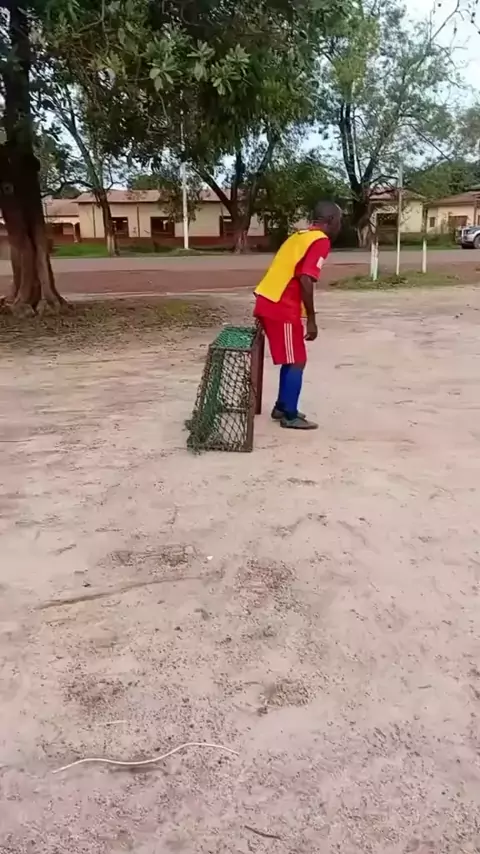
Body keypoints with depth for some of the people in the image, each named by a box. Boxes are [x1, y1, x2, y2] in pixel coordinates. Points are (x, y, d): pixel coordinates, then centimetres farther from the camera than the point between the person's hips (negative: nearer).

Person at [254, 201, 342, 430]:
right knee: (297, 361, 0)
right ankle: (290, 416, 6)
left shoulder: (301, 235, 19)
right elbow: (305, 280, -19)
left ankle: (282, 407, 27)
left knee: (290, 360, 19)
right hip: (281, 308, -9)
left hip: (268, 302, 9)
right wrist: (311, 320, -13)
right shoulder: (321, 241, -8)